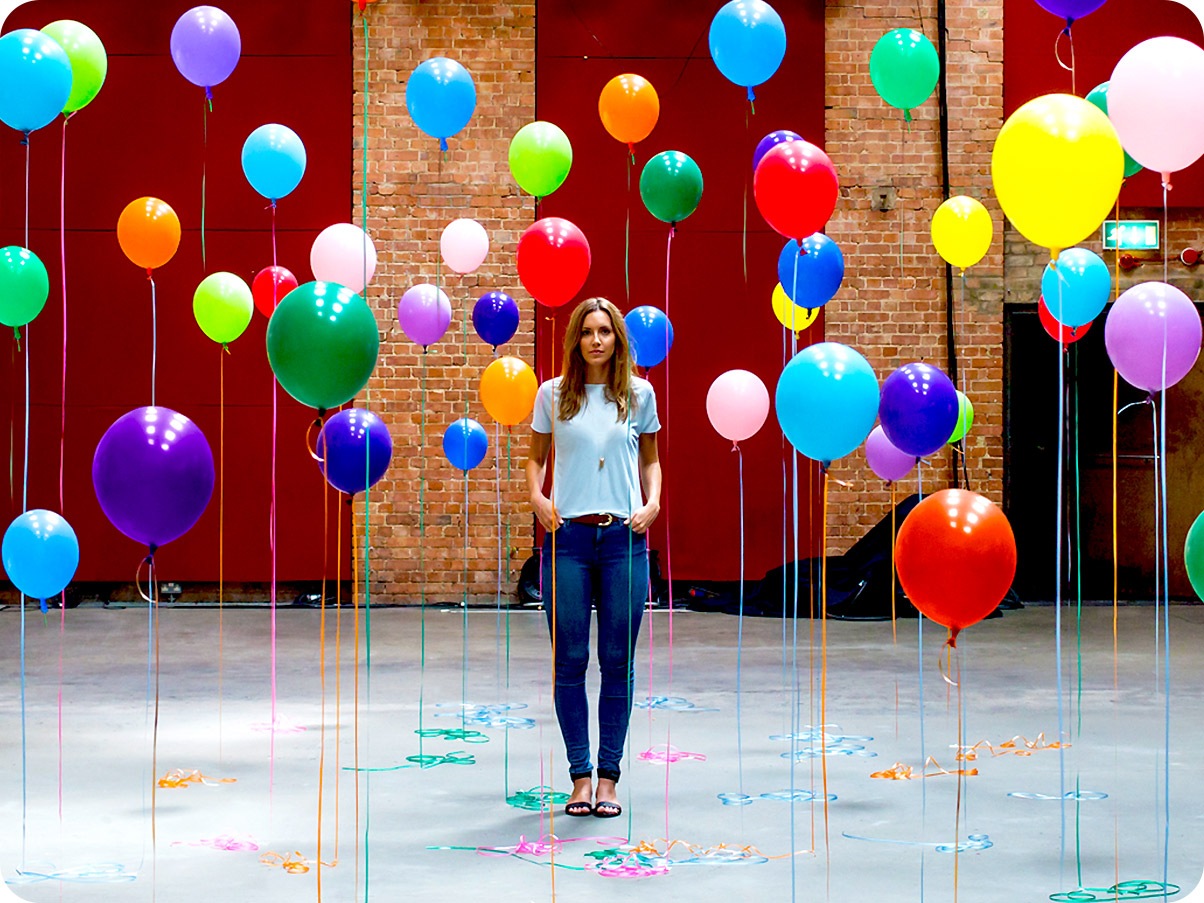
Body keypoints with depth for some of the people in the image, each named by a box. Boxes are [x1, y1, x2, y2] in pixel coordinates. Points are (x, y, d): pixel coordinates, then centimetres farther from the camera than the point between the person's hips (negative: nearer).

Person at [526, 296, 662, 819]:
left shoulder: (639, 395, 7)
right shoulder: (553, 394, 6)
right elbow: (536, 457, 14)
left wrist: (653, 503, 0)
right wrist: (536, 496, -5)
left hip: (624, 538, 0)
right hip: (567, 536, 0)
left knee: (617, 662, 2)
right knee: (570, 661, 1)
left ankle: (608, 776, 10)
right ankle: (580, 774, 10)